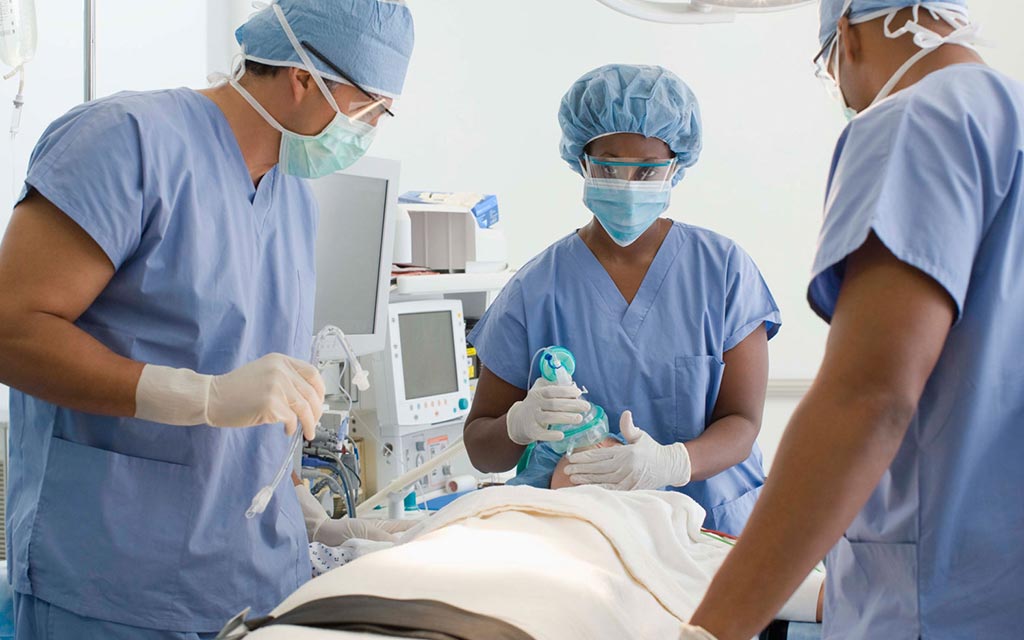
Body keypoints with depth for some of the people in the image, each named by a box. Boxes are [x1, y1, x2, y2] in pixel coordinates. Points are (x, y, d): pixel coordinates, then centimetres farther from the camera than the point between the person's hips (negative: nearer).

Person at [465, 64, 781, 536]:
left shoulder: (724, 270, 4)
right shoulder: (536, 290, 3)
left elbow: (742, 423, -1)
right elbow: (480, 448, 8)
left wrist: (671, 462, -23)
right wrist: (520, 423, -17)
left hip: (709, 526, 0)